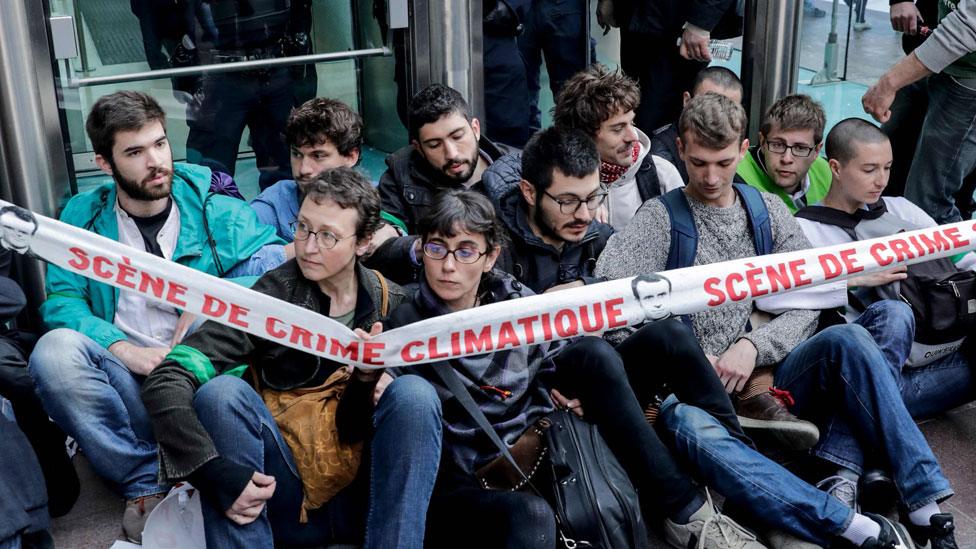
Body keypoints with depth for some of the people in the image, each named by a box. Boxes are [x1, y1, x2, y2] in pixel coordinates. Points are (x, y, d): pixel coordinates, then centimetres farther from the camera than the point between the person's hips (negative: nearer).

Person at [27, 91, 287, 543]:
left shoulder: (211, 206, 2)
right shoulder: (84, 216, 6)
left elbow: (282, 260, -5)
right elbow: (61, 299, -1)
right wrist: (123, 348, -18)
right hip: (129, 384, 1)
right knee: (55, 350, -30)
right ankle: (147, 483, -14)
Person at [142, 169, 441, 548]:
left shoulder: (393, 306, -1)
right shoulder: (270, 296, -8)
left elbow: (356, 431, -2)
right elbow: (164, 382, -18)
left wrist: (366, 381, -23)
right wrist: (212, 471, -30)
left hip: (362, 499, 1)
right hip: (284, 505, -1)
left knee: (414, 393, -24)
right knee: (221, 392, -25)